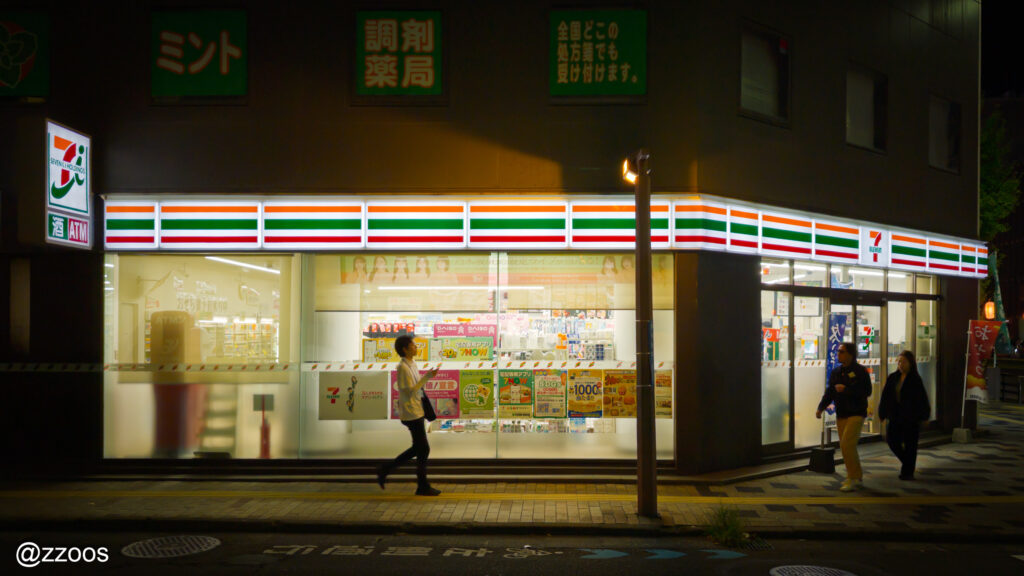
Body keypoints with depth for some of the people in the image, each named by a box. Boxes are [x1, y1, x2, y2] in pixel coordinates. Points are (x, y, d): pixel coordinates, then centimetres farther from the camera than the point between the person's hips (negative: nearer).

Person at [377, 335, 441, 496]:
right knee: (423, 449, -1)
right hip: (411, 413, -10)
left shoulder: (412, 364, 12)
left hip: (417, 412, 10)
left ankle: (384, 470, 21)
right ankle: (423, 486, 10)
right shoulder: (403, 367, -17)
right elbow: (410, 392, -21)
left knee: (417, 448, 15)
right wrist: (427, 377, -23)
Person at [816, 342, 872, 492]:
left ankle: (852, 479, -7)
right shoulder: (835, 372, 11)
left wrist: (845, 389, -17)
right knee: (848, 447, 11)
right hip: (841, 414, 7)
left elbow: (866, 391, -15)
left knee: (846, 444, -16)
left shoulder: (860, 371, -8)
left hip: (856, 413, -7)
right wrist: (820, 408, 0)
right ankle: (858, 477, 25)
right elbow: (829, 393, 12)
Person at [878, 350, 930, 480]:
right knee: (892, 440, 1)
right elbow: (885, 396, 7)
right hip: (895, 416, 4)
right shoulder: (892, 378, 6)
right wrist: (883, 414, 5)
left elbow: (922, 399, -6)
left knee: (910, 444, 2)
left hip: (911, 417, -4)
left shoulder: (915, 379, -6)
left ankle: (908, 472, 13)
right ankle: (907, 462, 26)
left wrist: (923, 416, -8)